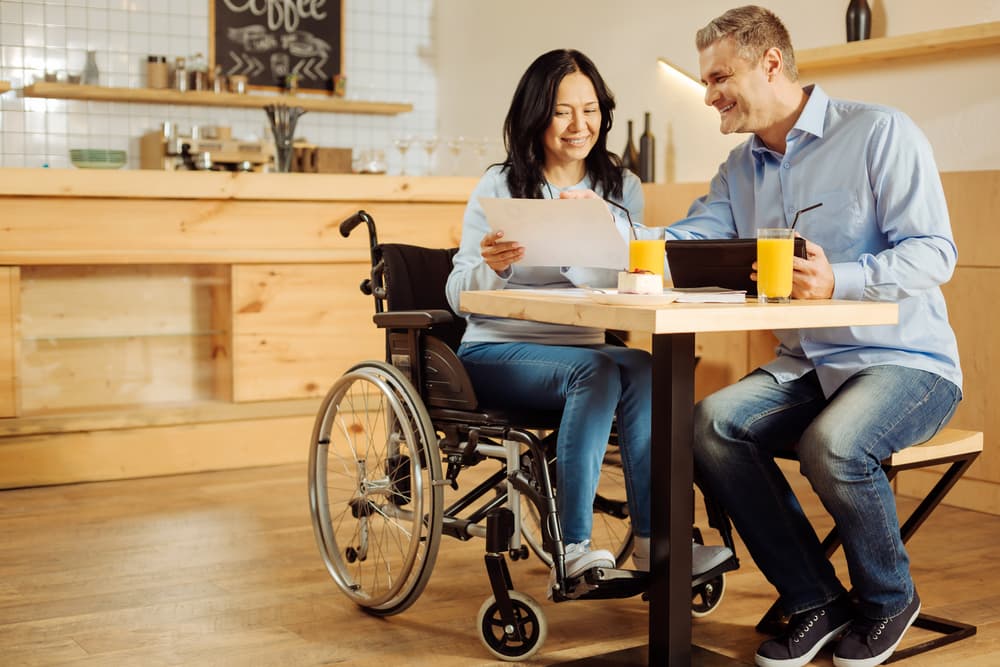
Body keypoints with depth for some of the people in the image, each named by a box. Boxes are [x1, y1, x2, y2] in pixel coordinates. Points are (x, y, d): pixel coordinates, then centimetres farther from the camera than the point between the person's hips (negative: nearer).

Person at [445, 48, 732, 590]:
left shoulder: (621, 187, 11)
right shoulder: (500, 187, 0)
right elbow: (459, 297, -5)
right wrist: (492, 267, -27)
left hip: (583, 346, 3)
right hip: (497, 352, -3)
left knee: (644, 368, -29)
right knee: (596, 371, -32)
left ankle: (652, 540, -29)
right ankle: (573, 547, -28)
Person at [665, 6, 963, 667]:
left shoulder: (880, 133, -7)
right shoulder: (741, 168, 14)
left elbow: (934, 252, -15)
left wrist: (840, 281, -31)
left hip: (905, 360, -6)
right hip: (805, 365, 6)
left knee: (832, 444, -35)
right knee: (711, 425, -20)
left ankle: (889, 599, -2)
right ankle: (816, 600, -5)